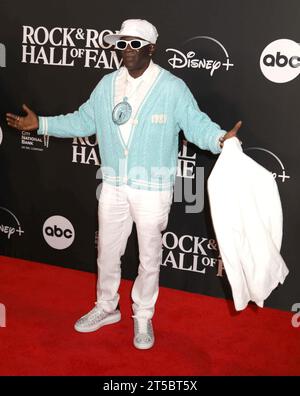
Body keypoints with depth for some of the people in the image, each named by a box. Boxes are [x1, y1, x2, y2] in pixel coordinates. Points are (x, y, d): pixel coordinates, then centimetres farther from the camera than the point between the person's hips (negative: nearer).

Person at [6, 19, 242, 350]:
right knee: (107, 251, 18)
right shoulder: (107, 84, 4)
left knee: (149, 257, 11)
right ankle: (106, 307, 39)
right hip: (113, 186, 5)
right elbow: (84, 120, 11)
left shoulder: (172, 87, -11)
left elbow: (196, 123, -14)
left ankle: (143, 316, 30)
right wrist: (41, 123, 6)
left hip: (152, 190, -4)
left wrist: (220, 138, -35)